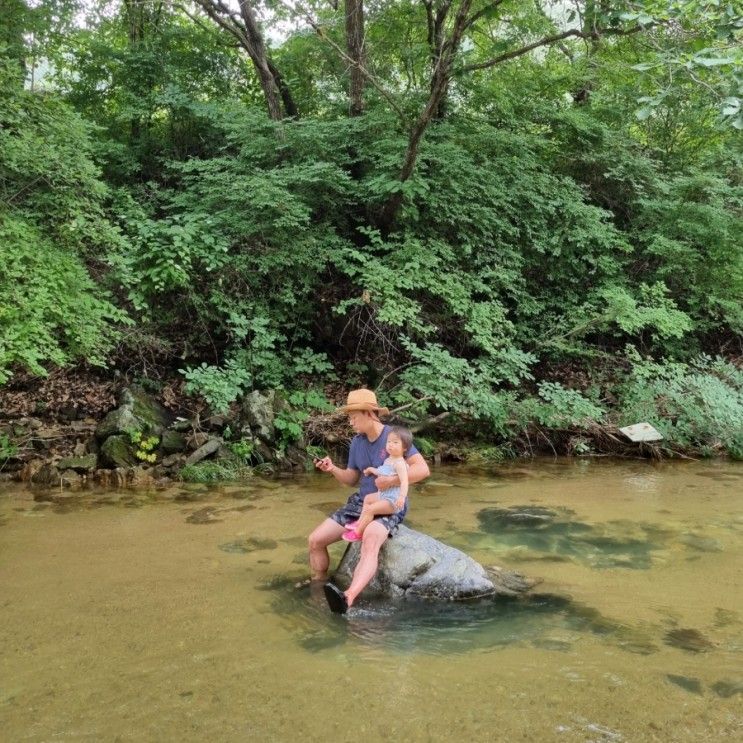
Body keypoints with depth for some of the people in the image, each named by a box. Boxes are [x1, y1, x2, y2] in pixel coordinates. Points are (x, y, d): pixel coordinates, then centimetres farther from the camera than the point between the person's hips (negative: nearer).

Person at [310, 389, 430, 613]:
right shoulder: (357, 442, 9)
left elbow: (423, 469, -18)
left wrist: (392, 480, -27)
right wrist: (333, 469, -3)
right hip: (361, 502, 7)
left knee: (370, 539, -39)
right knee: (316, 540, -5)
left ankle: (348, 598, -60)